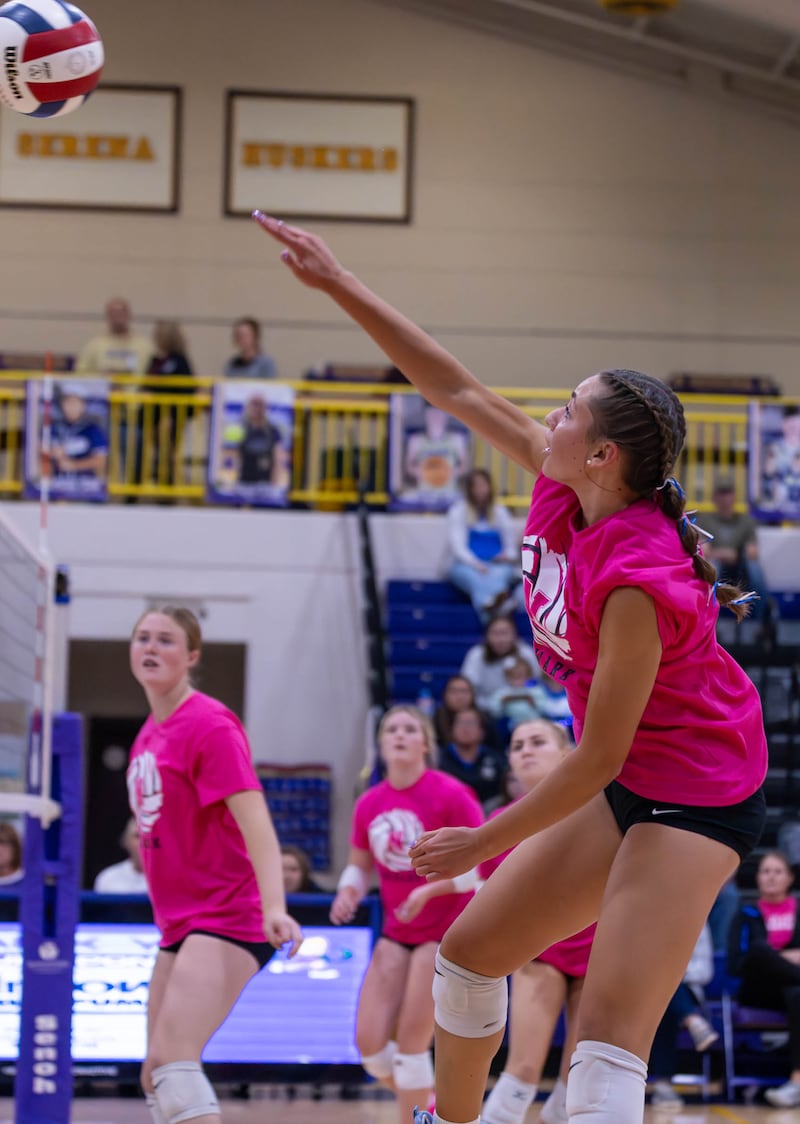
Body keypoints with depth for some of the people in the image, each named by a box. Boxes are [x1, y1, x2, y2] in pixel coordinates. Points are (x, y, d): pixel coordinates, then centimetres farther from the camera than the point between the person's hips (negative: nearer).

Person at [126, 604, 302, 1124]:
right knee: (157, 1077, 11)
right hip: (179, 925, 10)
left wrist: (274, 907, -36)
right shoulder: (150, 734, 13)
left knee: (173, 1057, -25)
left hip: (226, 919, -9)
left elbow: (254, 820, -23)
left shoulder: (208, 724, -12)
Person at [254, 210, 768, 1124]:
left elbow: (598, 755, -23)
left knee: (607, 1037, -22)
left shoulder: (635, 579, -29)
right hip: (628, 785, 10)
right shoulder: (560, 489, -6)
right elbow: (456, 391, 4)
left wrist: (483, 842, -12)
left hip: (694, 797, -10)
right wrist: (340, 287, 1)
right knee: (471, 947, 19)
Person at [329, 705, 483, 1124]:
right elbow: (359, 865, 17)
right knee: (370, 1042, -2)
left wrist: (429, 890, -24)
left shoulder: (449, 795, -13)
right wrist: (348, 892, -6)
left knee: (411, 1042, -10)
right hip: (396, 933, 6)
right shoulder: (369, 804, 4)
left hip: (446, 932, -6)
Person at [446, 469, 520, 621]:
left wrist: (509, 556, -10)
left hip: (497, 566, 2)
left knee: (499, 574, -37)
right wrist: (476, 564, -23)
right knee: (475, 577, -40)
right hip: (466, 567, -2)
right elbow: (457, 545, -5)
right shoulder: (458, 510, 6)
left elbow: (512, 546, 17)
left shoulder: (500, 512, 15)